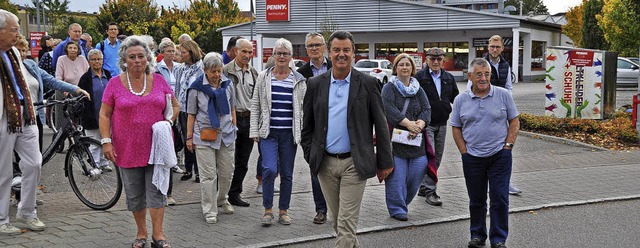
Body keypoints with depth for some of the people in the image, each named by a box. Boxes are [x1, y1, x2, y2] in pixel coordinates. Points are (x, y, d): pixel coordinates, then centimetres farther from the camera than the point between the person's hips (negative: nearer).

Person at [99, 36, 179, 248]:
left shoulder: (158, 80, 4)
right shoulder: (115, 83, 0)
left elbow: (174, 106, 14)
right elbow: (104, 115, 1)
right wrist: (106, 141, -8)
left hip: (156, 147, 0)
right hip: (128, 149, 0)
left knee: (156, 190, -1)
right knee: (134, 194, 9)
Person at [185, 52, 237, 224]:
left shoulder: (227, 84, 6)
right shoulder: (197, 87, -4)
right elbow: (191, 114, 0)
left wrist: (234, 128, 15)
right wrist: (189, 137, -1)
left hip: (226, 134, 4)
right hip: (204, 135, -4)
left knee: (227, 172, 11)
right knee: (208, 175, -2)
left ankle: (221, 199, 35)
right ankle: (209, 210, 6)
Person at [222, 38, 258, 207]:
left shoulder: (254, 73, 12)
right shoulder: (226, 71, -5)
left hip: (249, 119, 5)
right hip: (231, 117, -5)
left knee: (243, 162, 9)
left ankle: (234, 193, 19)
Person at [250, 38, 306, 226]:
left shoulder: (299, 80, 4)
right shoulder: (263, 77, 3)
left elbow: (304, 108, 6)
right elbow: (255, 106, 6)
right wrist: (254, 131, 0)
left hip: (289, 133, 1)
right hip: (268, 133, -1)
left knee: (287, 174, 7)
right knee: (270, 169, -16)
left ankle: (283, 211, 21)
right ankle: (268, 209, 1)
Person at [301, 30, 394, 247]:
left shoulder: (367, 83, -3)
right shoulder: (316, 84, 5)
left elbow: (381, 125, 0)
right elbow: (307, 126, 11)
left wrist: (385, 162, 0)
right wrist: (310, 157, 4)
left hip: (354, 164, -3)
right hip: (325, 163, 4)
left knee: (346, 223, -6)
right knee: (337, 221, 15)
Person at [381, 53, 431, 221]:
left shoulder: (418, 90, 16)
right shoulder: (389, 88, 2)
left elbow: (426, 110, 5)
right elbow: (389, 109, -14)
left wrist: (419, 125, -16)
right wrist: (408, 123, -22)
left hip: (416, 140, 4)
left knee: (416, 174, 1)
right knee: (397, 177, -8)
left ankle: (402, 203, 22)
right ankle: (397, 208, 2)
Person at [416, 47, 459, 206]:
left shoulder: (449, 78, 10)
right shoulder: (419, 77, -7)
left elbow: (455, 98, 18)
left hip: (442, 124, 6)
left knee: (437, 157, 12)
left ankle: (424, 187, 25)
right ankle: (430, 191, -10)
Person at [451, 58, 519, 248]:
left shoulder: (503, 95, -1)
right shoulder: (461, 100, 2)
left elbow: (514, 122, 4)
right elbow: (456, 128, 7)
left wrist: (508, 145, -5)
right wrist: (464, 152, 0)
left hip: (500, 156, -1)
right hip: (472, 158, 2)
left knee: (500, 199, -2)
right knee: (476, 200, 11)